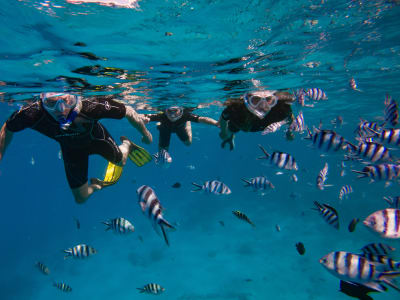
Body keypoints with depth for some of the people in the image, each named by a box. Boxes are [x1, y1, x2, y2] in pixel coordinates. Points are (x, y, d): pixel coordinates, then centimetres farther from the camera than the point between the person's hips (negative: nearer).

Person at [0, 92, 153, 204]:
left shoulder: (89, 106, -45)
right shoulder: (31, 114, -39)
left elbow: (128, 111, -29)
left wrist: (146, 134, -15)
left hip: (95, 137, -1)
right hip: (71, 148, 1)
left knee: (120, 162, 25)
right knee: (81, 197, 10)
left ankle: (126, 145, 60)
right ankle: (95, 185, 45)